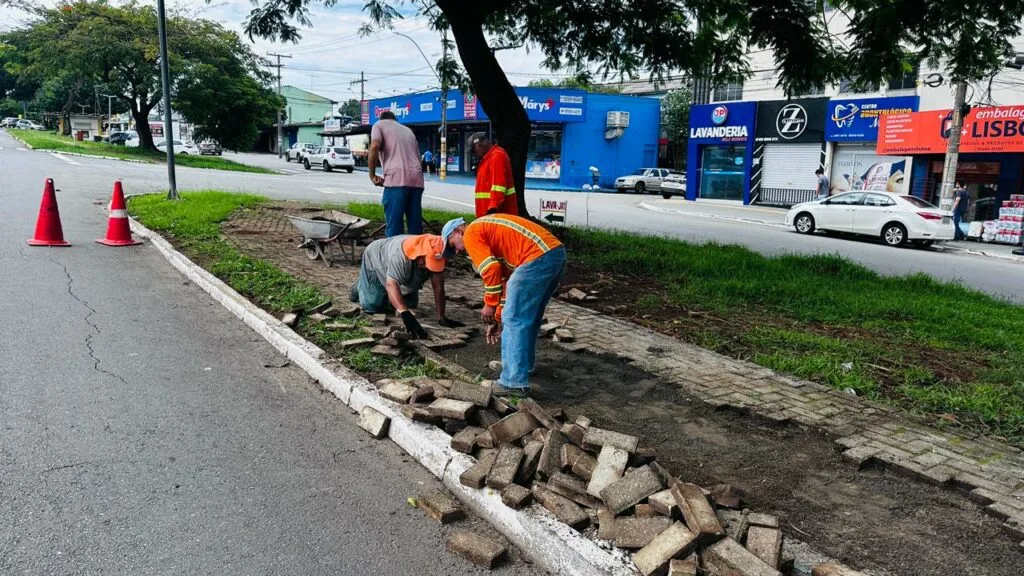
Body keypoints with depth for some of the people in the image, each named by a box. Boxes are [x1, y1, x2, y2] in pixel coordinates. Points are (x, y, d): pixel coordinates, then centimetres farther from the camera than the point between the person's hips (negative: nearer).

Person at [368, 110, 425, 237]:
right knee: (416, 225, 9)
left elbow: (374, 146, -6)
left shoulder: (380, 124, 14)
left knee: (394, 226, -4)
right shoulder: (407, 130, 31)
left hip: (396, 178, -5)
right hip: (416, 179, 6)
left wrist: (372, 175, 1)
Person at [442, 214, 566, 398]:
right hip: (556, 252, 10)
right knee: (529, 316, 24)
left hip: (538, 257, -10)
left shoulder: (471, 234, 4)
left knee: (514, 319, -3)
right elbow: (506, 278, 30)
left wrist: (490, 304, 1)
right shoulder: (489, 230, 31)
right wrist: (498, 318, 28)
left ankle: (515, 382, -1)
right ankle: (523, 364, 38)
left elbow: (491, 269, -11)